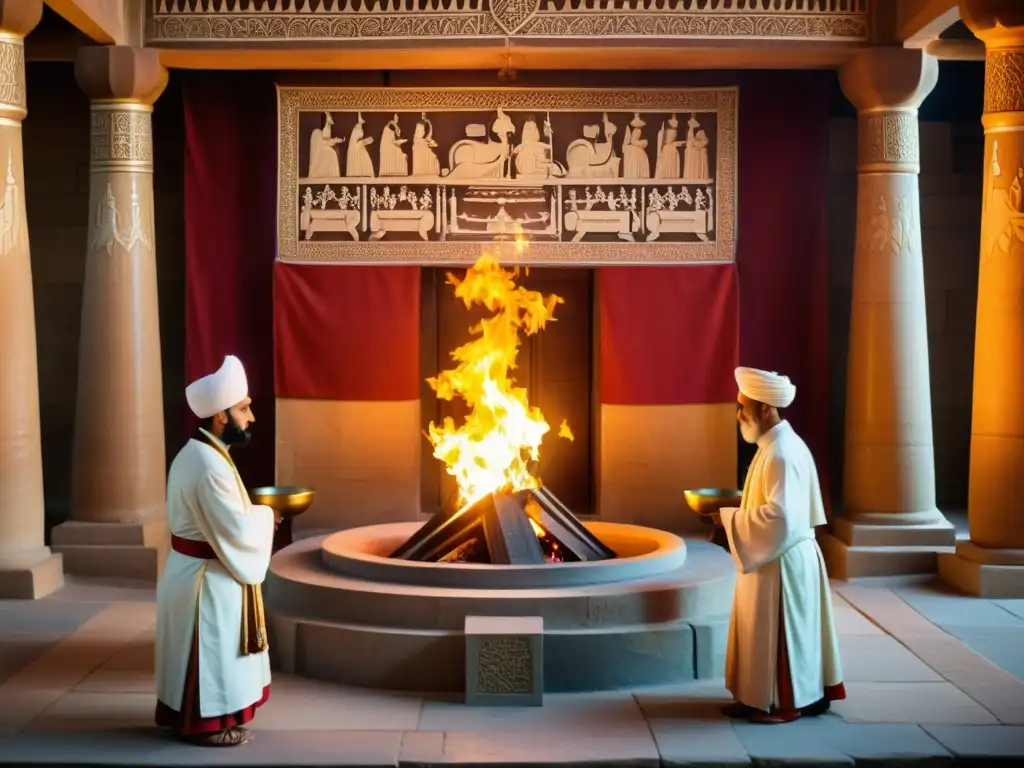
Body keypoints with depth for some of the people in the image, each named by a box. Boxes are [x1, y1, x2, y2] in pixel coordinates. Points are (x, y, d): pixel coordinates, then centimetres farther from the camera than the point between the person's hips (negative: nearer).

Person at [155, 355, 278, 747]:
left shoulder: (196, 453, 7)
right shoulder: (209, 465, -26)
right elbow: (235, 530, -25)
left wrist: (255, 513, 3)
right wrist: (266, 516, -8)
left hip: (196, 570, 10)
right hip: (207, 579, -10)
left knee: (212, 654, 20)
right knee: (211, 654, 4)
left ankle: (196, 714, 32)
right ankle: (206, 723, 16)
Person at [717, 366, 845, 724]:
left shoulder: (781, 453, -22)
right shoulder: (778, 445, 10)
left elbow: (779, 515, -28)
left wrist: (729, 517, -19)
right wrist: (734, 510, 9)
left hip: (781, 562, -10)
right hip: (774, 556, 10)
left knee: (780, 634, 1)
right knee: (767, 635, 15)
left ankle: (785, 704, 12)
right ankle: (762, 697, 23)